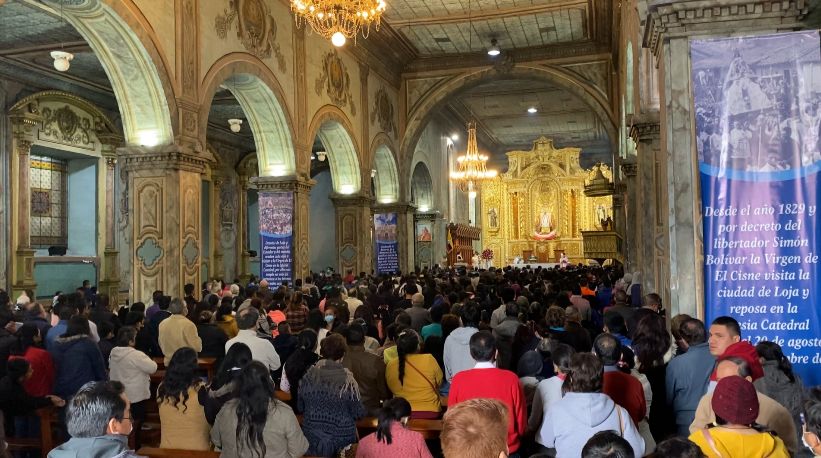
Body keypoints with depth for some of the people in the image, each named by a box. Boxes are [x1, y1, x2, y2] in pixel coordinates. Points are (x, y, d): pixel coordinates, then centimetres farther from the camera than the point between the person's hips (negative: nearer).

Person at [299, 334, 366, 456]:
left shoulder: (308, 376, -10)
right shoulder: (347, 381, -19)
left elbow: (300, 407, 3)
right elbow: (359, 414, -12)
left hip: (311, 438, 3)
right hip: (340, 441, -3)